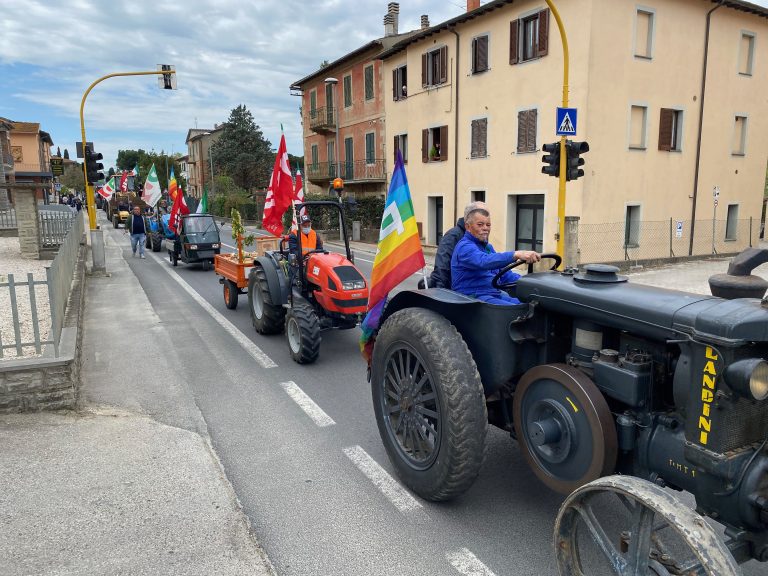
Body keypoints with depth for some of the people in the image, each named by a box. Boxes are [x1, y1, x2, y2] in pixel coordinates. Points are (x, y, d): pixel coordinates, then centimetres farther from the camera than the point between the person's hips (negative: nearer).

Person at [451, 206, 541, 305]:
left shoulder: (488, 247, 22)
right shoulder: (464, 247, -10)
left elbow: (505, 274, 23)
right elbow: (484, 261, -32)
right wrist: (516, 254, -43)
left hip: (494, 294, 9)